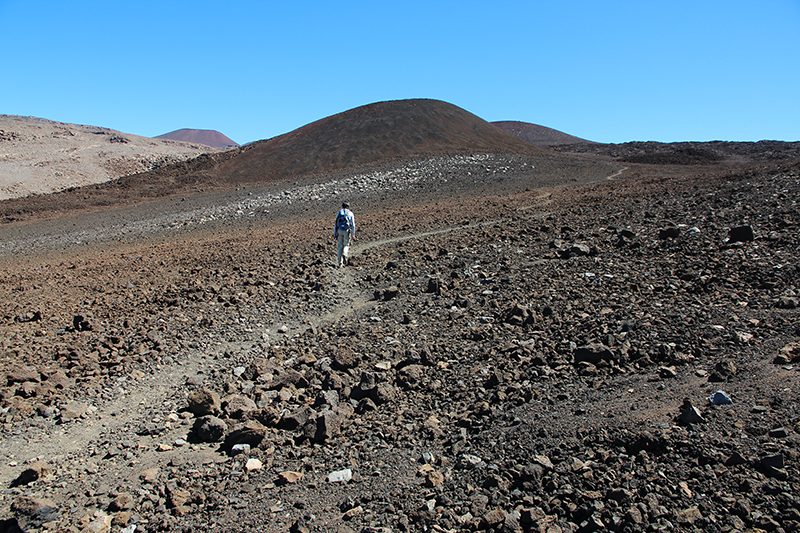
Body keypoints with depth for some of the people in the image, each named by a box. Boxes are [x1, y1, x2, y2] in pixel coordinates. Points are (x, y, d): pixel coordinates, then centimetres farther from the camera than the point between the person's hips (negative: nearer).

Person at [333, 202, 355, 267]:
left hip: (339, 231, 2)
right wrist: (353, 235, 4)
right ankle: (344, 254, -24)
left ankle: (340, 262, 6)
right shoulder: (350, 213, 8)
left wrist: (334, 234, 11)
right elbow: (353, 225, 2)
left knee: (340, 246, 9)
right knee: (346, 245, 8)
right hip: (347, 231, -2)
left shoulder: (339, 213, 13)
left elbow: (335, 224, 9)